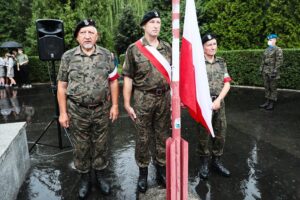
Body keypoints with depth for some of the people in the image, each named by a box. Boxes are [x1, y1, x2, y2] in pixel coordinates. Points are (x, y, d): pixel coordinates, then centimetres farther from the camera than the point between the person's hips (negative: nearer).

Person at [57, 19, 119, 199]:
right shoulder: (68, 57, -3)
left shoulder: (106, 55, -1)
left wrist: (115, 105, -2)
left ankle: (101, 175, 35)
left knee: (100, 144, 14)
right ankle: (85, 178, 34)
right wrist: (63, 112, -2)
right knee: (81, 147, 13)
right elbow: (62, 86, 0)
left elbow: (113, 81, 3)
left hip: (101, 110, 1)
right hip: (77, 111, 0)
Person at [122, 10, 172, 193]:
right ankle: (143, 172, 26)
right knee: (143, 137, 7)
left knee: (163, 135, 12)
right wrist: (127, 104, -7)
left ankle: (161, 169, 30)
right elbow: (128, 78, -4)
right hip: (143, 98, -3)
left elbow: (172, 74, 11)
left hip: (164, 97, 3)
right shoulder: (134, 49, -4)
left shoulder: (167, 48, 7)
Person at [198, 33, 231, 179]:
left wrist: (218, 100, -9)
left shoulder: (221, 62, 10)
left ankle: (216, 161, 29)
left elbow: (227, 84, 5)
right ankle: (204, 163, 22)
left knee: (220, 134, 10)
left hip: (219, 103, 5)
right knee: (204, 135, 5)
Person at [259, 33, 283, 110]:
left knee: (273, 87, -1)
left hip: (273, 71, -7)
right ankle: (267, 102, 17)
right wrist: (261, 68, 11)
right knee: (266, 87, 10)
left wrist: (275, 71, -19)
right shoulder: (267, 49, 14)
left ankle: (272, 104, 5)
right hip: (265, 71, 7)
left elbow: (279, 61, -13)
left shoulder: (278, 50, -7)